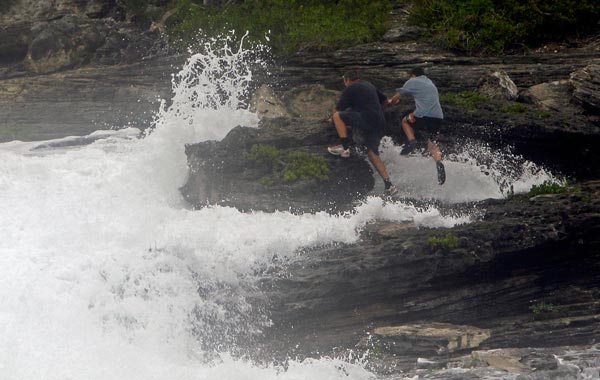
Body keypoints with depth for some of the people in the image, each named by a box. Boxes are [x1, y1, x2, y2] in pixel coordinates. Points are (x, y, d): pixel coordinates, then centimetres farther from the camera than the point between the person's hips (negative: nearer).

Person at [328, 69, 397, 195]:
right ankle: (389, 185, 0)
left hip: (367, 119, -7)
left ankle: (345, 148, -7)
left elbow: (338, 110, 4)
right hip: (380, 123, 7)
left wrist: (333, 116, 25)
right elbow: (385, 100, 38)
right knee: (373, 154, 8)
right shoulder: (369, 86, 26)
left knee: (338, 116, 0)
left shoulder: (349, 89, 5)